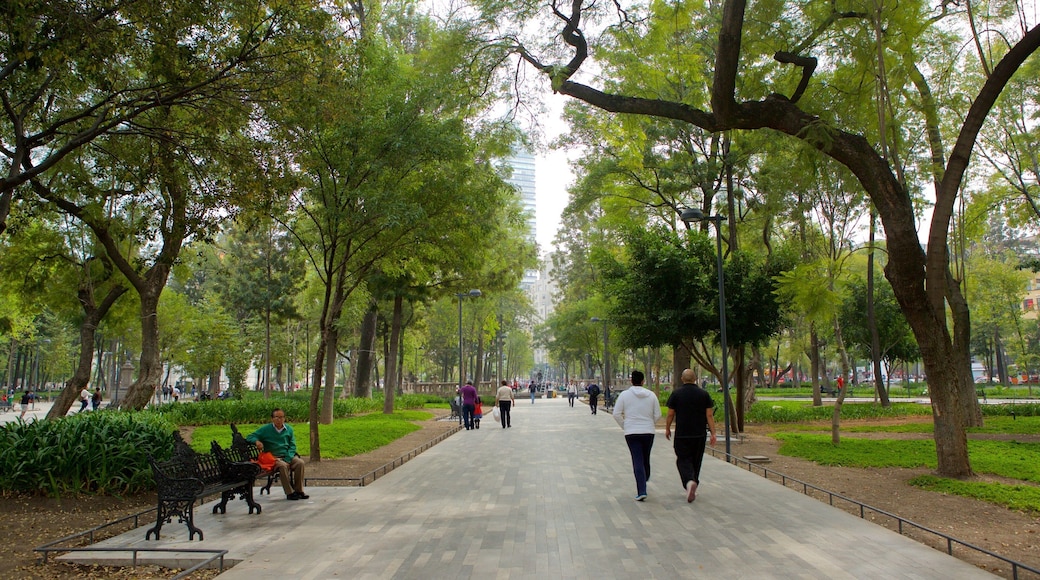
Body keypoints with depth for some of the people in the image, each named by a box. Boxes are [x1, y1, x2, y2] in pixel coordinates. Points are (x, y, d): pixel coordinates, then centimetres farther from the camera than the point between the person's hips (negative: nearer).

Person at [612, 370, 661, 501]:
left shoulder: (625, 395, -3)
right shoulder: (651, 395, 2)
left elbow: (616, 414, -4)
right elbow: (658, 414, 3)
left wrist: (624, 426, 9)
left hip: (631, 432, -2)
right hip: (648, 432, 2)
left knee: (638, 461, -3)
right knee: (646, 460, 17)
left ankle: (641, 491, -11)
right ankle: (643, 483, 33)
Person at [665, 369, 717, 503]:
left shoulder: (676, 394, -4)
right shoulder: (704, 394, 1)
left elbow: (670, 414, -1)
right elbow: (710, 415, -2)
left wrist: (667, 429, 12)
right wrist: (713, 433, 1)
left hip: (682, 434, -2)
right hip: (699, 435, 3)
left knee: (683, 460, 0)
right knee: (696, 461, 15)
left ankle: (689, 481, -25)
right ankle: (693, 487, 23)